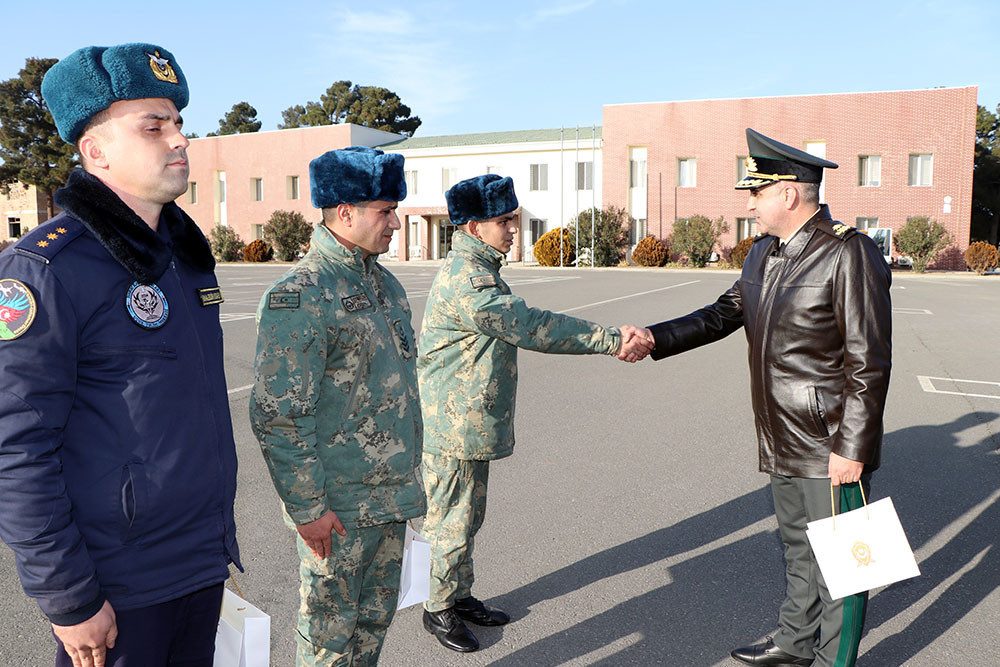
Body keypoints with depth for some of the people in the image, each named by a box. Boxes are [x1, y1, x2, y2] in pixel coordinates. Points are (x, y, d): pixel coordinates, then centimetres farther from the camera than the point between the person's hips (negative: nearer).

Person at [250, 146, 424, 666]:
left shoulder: (384, 283, 8)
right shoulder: (298, 297, -20)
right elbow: (278, 416, -21)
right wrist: (309, 507, -18)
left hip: (389, 495, 8)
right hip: (337, 506, -8)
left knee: (376, 614, 22)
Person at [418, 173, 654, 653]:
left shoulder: (479, 270, 14)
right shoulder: (467, 279, -23)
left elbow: (524, 326, 13)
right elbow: (531, 327, -26)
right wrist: (611, 341, -24)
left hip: (473, 424, 10)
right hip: (452, 426, -10)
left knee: (469, 515, 20)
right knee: (451, 519, 4)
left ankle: (460, 595, 35)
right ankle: (439, 609, 22)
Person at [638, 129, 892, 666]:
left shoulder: (849, 255, -18)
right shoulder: (763, 253, 9)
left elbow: (869, 364, -19)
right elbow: (725, 314, 14)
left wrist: (851, 447, -19)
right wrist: (655, 339, 3)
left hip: (830, 446, -8)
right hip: (782, 440, 9)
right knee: (798, 546, 23)